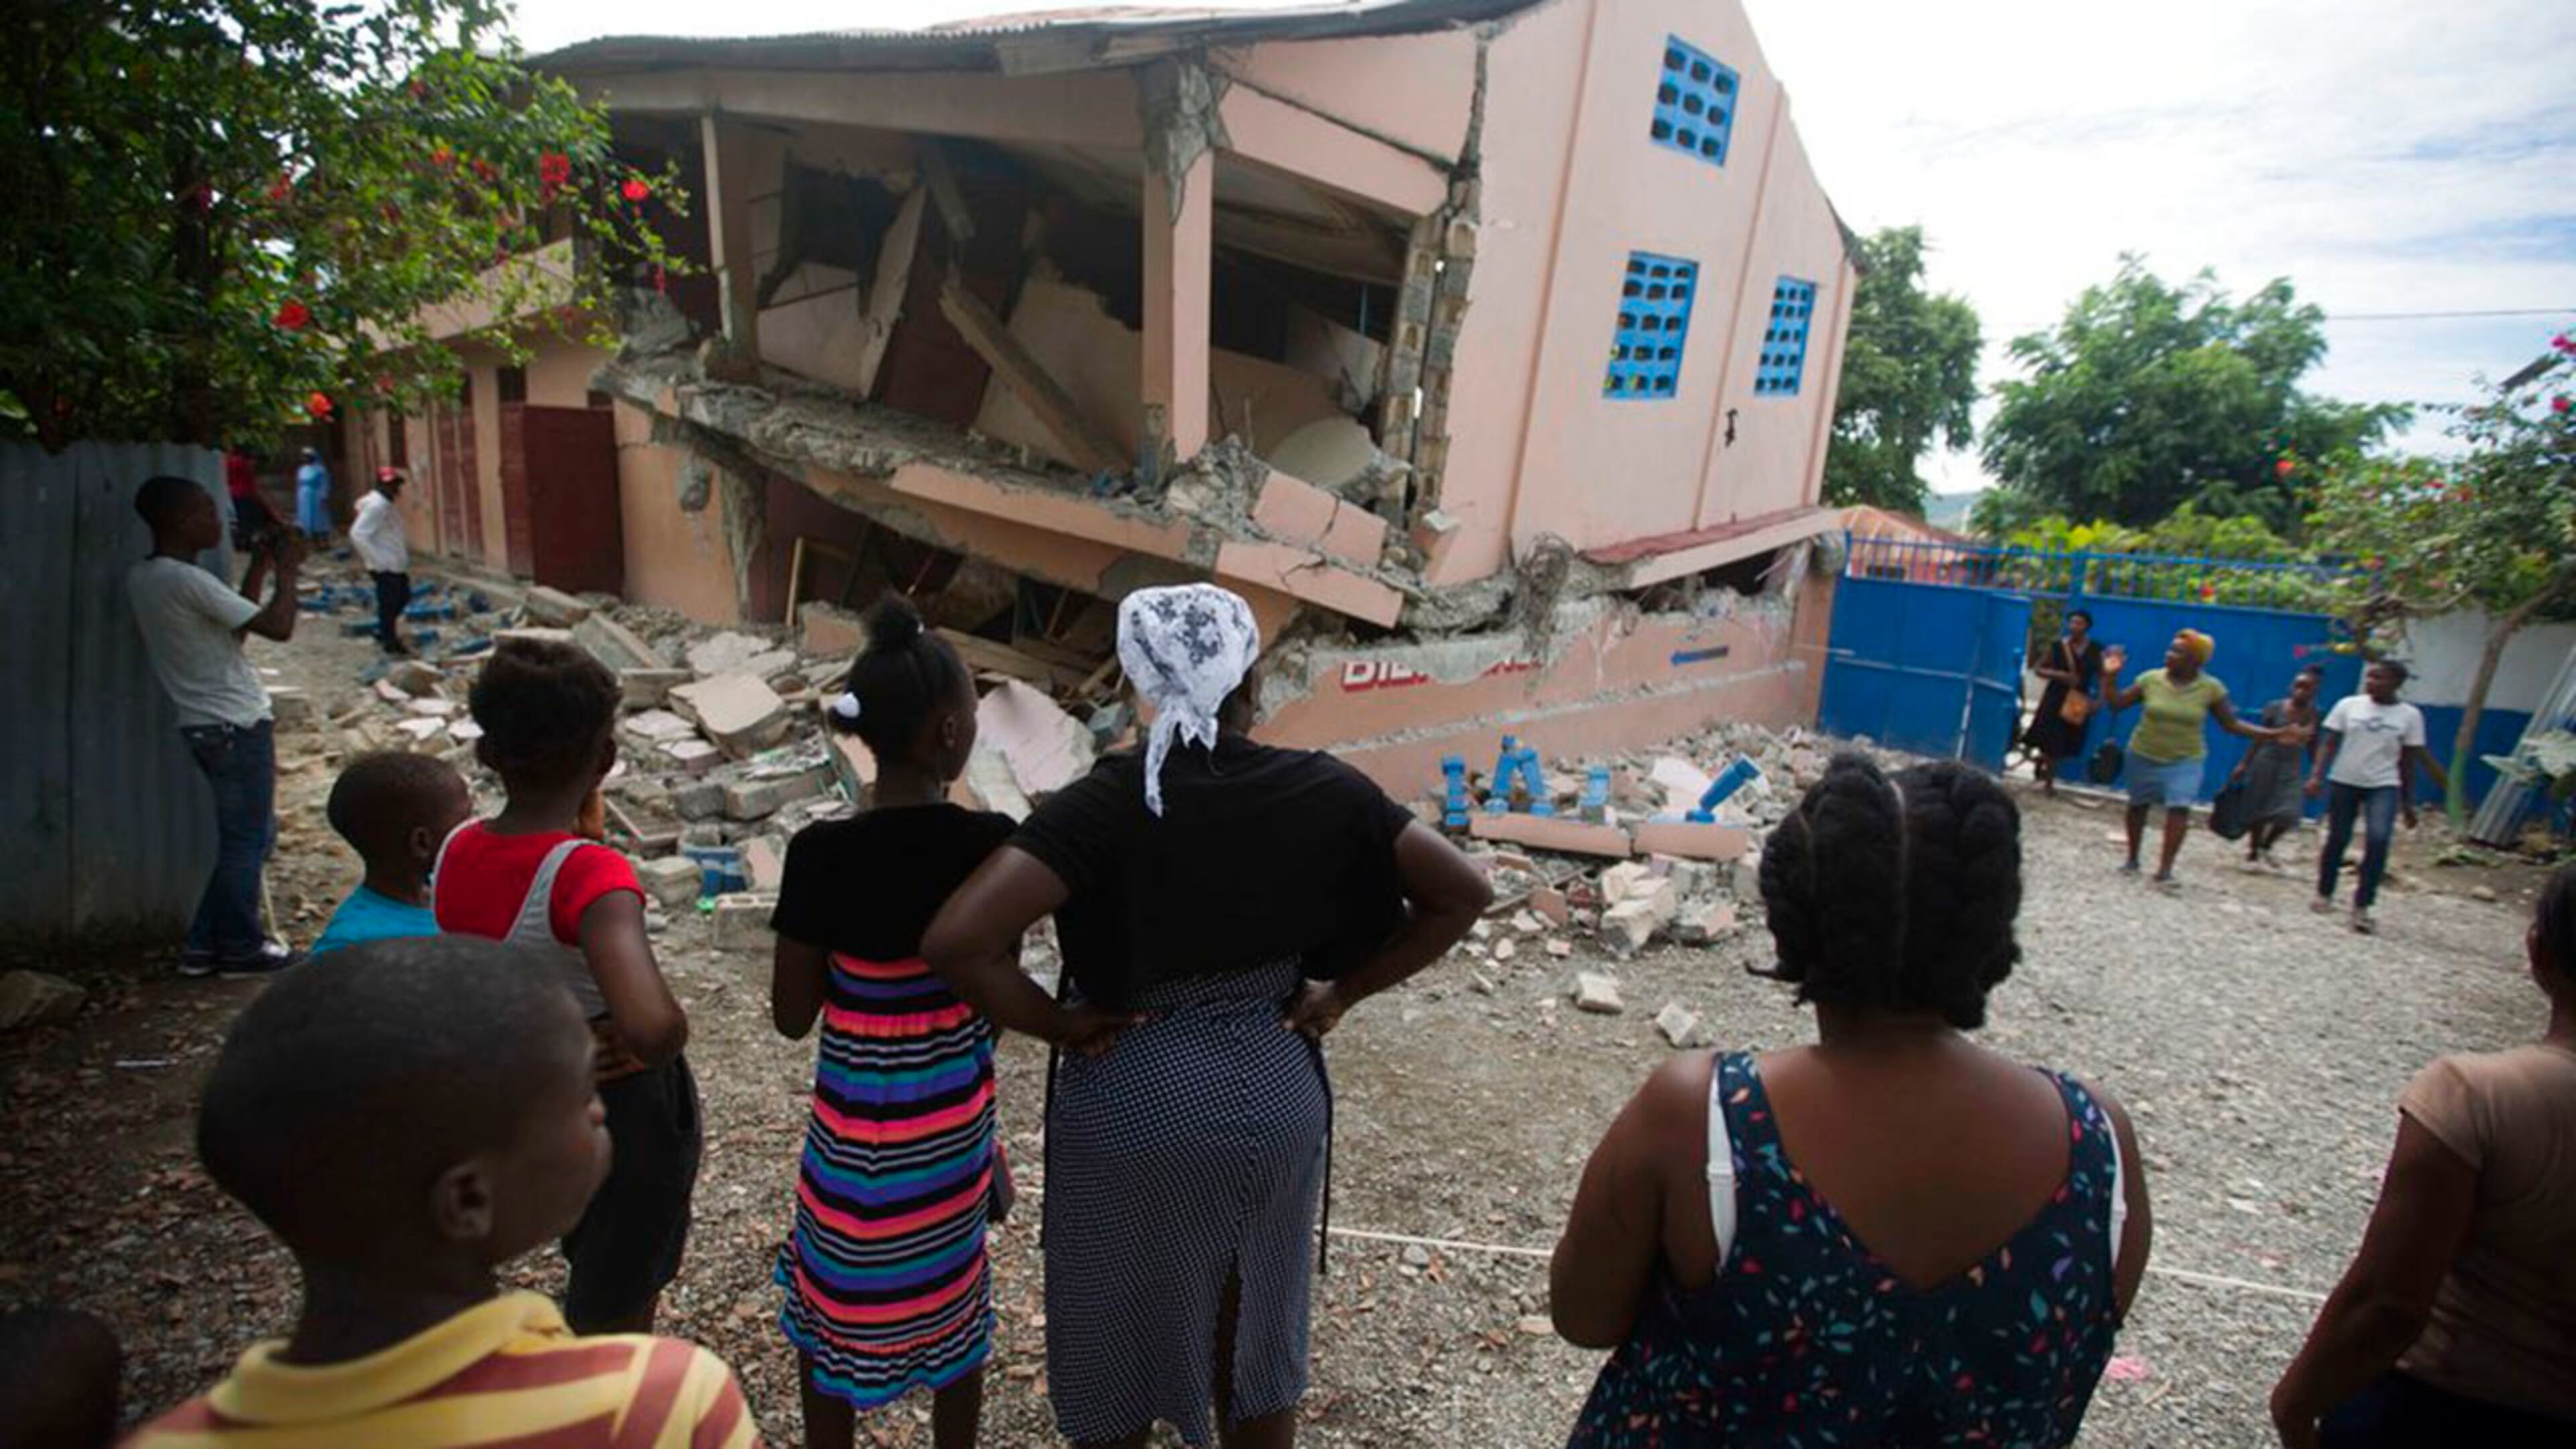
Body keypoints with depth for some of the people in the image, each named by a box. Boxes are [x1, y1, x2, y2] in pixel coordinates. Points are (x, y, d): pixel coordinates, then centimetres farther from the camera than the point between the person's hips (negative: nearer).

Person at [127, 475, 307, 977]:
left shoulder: (142, 578, 9)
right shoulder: (188, 581, -20)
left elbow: (236, 623, 15)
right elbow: (279, 627, -20)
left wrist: (260, 568, 13)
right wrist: (286, 570, -5)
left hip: (206, 724, 9)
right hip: (238, 726, -9)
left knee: (244, 838, 18)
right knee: (247, 840, 3)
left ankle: (206, 946, 22)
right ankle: (242, 949, 14)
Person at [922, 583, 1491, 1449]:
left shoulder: (1109, 803, -20)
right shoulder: (1321, 791, -10)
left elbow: (955, 940, -30)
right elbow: (1464, 893, -5)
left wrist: (1057, 1023, -13)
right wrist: (1343, 992, -2)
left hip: (1133, 1114, -3)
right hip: (1274, 1103, 3)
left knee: (1118, 1345, 22)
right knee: (1256, 1337, 25)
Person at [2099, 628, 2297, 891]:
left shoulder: (2211, 688, -9)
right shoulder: (2150, 679, -9)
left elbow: (2231, 724, -2)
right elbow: (2116, 703, -5)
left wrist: (2273, 736, -9)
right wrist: (2111, 676, -18)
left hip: (2186, 760, -1)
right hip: (2144, 755, 1)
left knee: (2180, 808, -16)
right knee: (2138, 806, 11)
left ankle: (2165, 870, -10)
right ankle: (2132, 860, 29)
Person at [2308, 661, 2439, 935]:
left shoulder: (2410, 715, 1)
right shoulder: (2348, 705, 0)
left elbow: (2408, 761, 5)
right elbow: (2330, 744, 0)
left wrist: (2408, 802, 6)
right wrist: (2317, 776, -12)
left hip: (2384, 786, -1)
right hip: (2344, 782, 1)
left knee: (2378, 840, -18)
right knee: (2337, 840, 8)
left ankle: (2362, 907, -12)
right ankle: (2324, 894, 27)